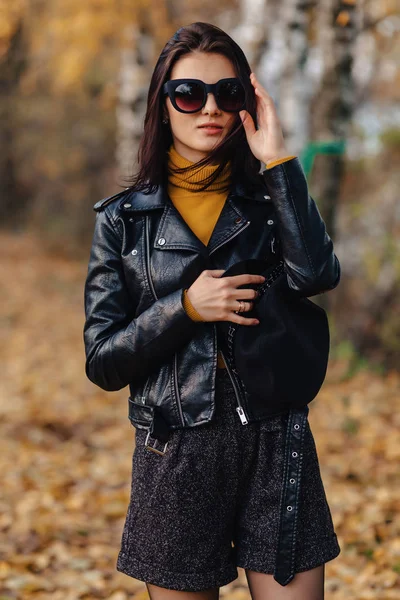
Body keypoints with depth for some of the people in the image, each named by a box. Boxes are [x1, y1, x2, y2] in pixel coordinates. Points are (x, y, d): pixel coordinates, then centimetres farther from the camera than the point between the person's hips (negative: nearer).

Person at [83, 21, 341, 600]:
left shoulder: (271, 199, 5)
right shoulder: (123, 219, 3)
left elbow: (317, 274, -17)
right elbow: (103, 362, 0)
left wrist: (278, 161, -15)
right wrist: (185, 309, -13)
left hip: (275, 444, 1)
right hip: (176, 450, 0)